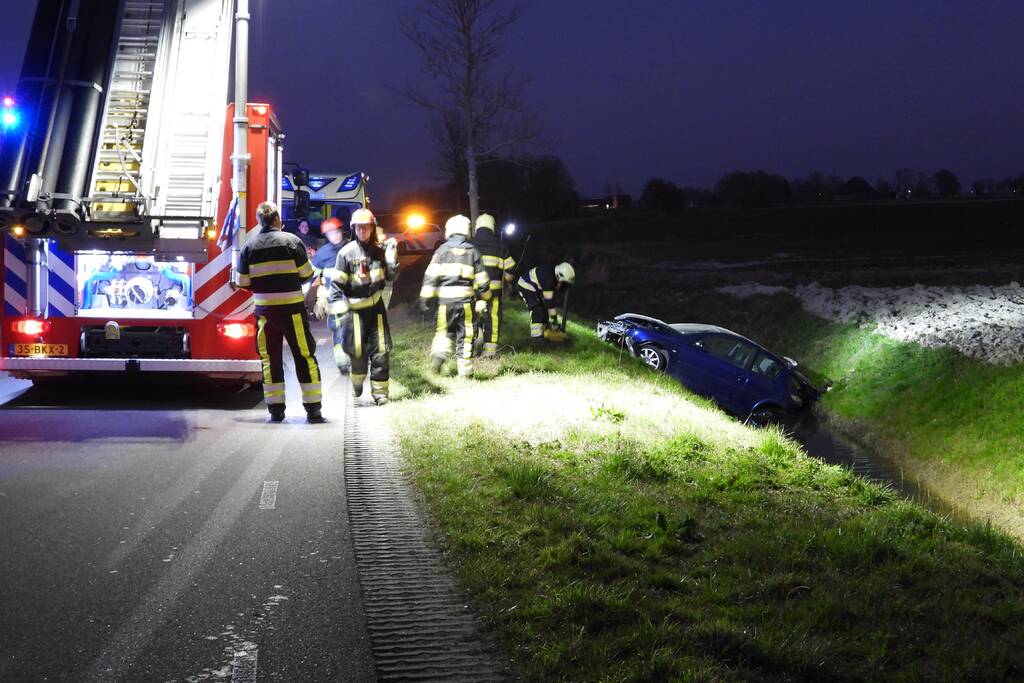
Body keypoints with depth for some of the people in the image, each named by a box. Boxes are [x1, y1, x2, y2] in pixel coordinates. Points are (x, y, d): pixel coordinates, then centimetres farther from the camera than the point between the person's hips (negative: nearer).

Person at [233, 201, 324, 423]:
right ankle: (313, 409, 2)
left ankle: (276, 409, 8)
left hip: (264, 310, 2)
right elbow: (307, 273, -2)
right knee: (305, 357, 3)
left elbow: (242, 282, 2)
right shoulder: (291, 241, -5)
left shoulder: (249, 246, 2)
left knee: (270, 358, 10)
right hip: (292, 308, -2)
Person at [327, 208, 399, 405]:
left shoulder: (379, 250, 3)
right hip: (355, 309, -2)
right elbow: (336, 284, -5)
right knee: (358, 351, -2)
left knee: (380, 351, -1)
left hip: (376, 307, 2)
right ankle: (357, 380, 26)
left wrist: (391, 255, -5)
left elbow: (391, 276, 6)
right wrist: (340, 311, -11)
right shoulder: (346, 253, -5)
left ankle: (379, 391, 6)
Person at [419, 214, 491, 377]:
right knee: (465, 336, 5)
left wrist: (425, 297, -1)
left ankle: (439, 353, -11)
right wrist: (482, 301, 18)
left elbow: (431, 275, -3)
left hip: (445, 298, 0)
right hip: (466, 298, 0)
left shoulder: (442, 249, 5)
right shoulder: (473, 252, 9)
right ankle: (465, 370, 4)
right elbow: (481, 280, 8)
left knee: (445, 331, 16)